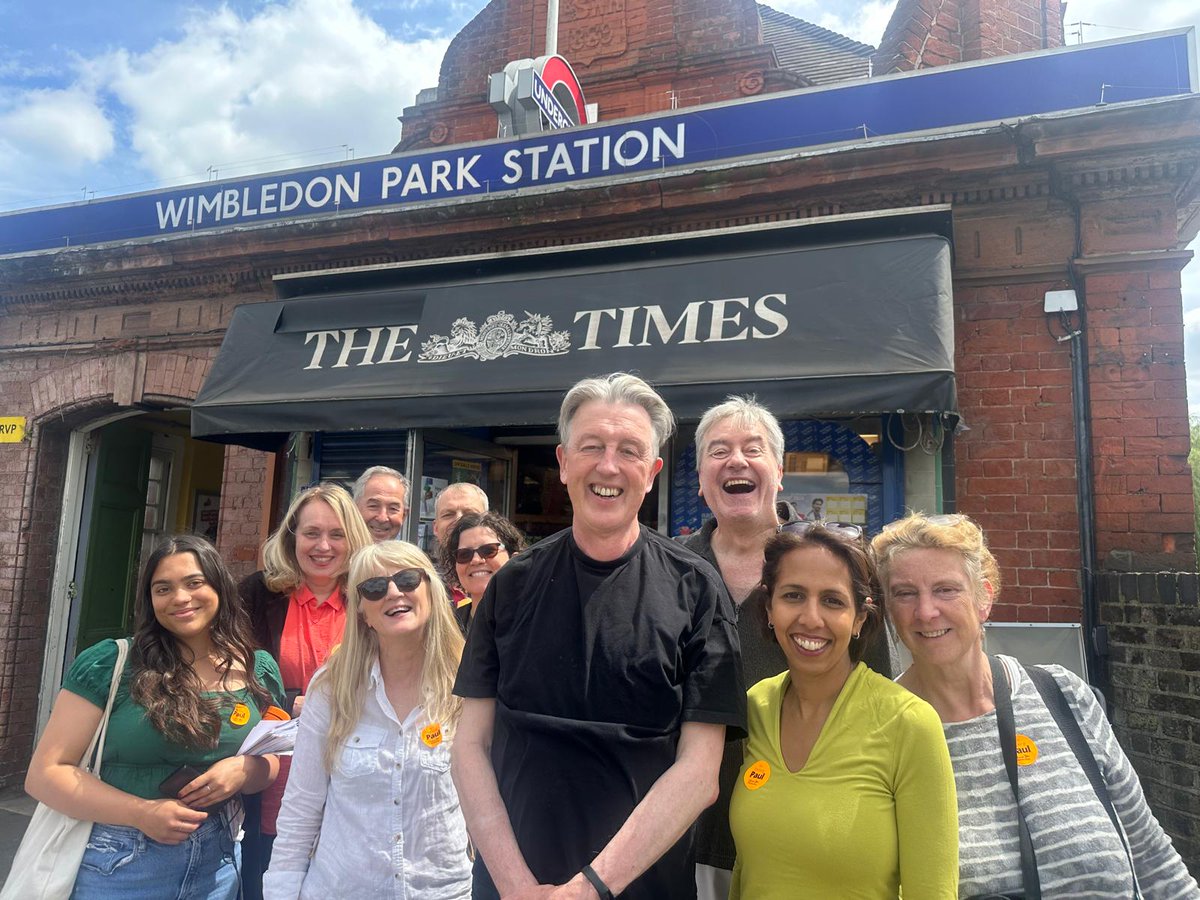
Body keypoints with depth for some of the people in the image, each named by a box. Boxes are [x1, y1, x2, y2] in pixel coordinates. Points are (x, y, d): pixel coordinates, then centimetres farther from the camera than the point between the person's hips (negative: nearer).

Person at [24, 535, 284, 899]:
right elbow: (45, 772, -9)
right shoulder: (111, 664, -11)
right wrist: (142, 813, -19)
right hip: (118, 864, -3)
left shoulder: (259, 670, -2)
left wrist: (245, 770, -14)